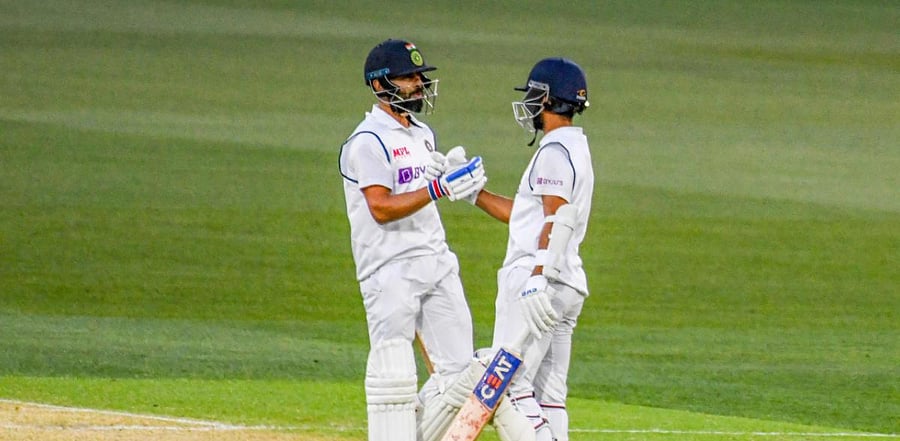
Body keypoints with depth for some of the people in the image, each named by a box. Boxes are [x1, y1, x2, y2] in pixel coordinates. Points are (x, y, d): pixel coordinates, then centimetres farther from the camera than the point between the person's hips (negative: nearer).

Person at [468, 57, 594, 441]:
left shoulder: (555, 151, -9)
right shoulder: (576, 149, 22)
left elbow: (558, 218, -22)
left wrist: (537, 279, -30)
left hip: (537, 279, -10)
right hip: (568, 286, 10)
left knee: (508, 383, -13)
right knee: (548, 395, 8)